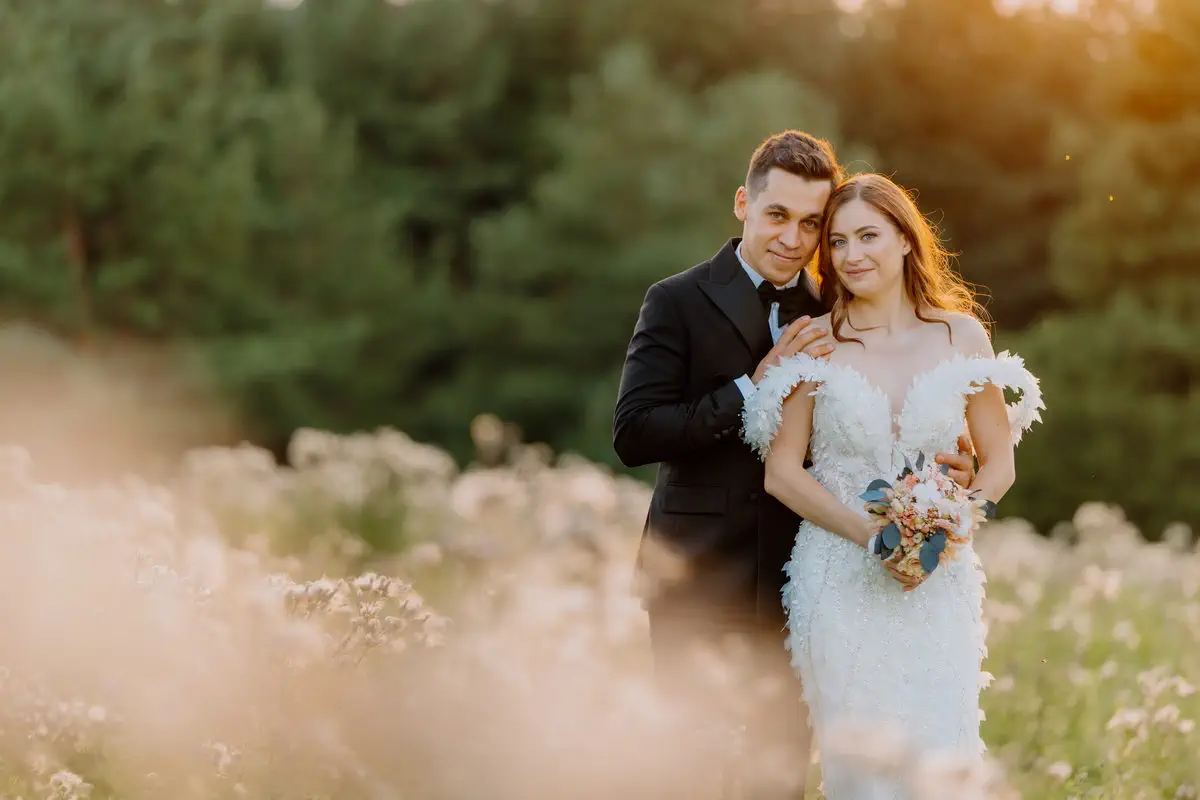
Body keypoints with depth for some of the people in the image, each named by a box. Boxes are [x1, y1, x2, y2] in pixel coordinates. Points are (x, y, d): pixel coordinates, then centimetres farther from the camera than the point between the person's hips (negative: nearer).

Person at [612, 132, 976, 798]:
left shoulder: (829, 316, 9)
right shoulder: (678, 303, -3)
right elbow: (633, 435, -13)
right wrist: (752, 389, -18)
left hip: (792, 584, 3)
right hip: (699, 579, -3)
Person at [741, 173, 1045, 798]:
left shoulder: (961, 335, 5)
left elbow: (999, 463, 8)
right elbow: (781, 472, -1)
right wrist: (872, 532, -13)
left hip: (939, 582, 1)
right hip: (841, 578, -1)